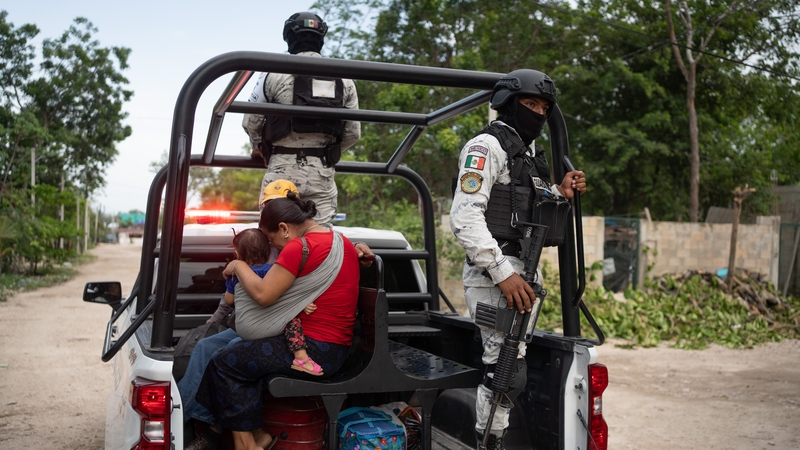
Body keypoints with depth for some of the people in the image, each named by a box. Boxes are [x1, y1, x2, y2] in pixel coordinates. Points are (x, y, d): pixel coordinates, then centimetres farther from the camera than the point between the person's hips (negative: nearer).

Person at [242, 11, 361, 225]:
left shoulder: (276, 73, -3)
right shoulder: (343, 81, 7)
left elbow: (251, 121, 0)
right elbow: (353, 133, 7)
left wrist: (259, 148, 21)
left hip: (283, 169, -2)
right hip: (322, 174, 3)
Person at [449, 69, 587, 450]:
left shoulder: (528, 153, 20)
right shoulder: (487, 146, -9)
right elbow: (464, 218, -19)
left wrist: (561, 193, 5)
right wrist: (502, 272, -24)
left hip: (519, 273, 10)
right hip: (492, 274, -10)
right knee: (507, 369, -12)